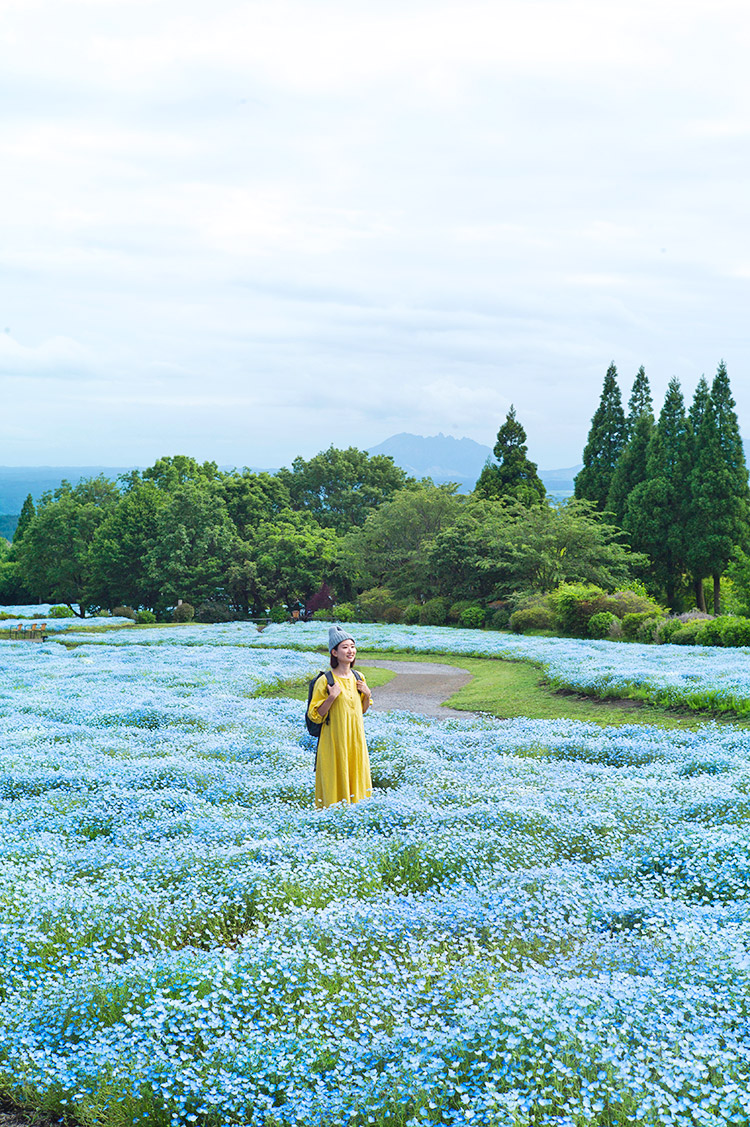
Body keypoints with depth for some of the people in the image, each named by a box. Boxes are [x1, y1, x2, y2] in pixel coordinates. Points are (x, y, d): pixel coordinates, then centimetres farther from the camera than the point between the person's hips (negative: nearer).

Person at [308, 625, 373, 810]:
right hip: (334, 739, -5)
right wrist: (331, 697, -21)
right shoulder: (325, 681, -12)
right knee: (337, 779, 0)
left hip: (355, 738, 5)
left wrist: (367, 695, -1)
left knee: (356, 776, 11)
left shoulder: (358, 678, 6)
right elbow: (315, 716, -9)